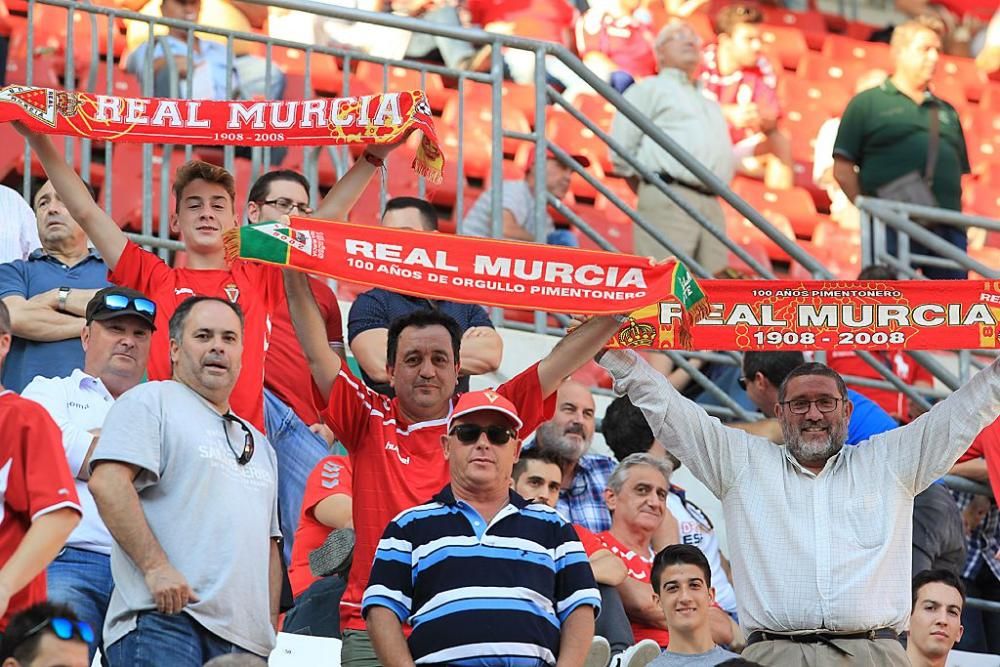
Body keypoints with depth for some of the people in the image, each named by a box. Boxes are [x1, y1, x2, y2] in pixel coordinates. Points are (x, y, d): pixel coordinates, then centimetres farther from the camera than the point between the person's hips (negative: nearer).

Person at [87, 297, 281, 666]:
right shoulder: (151, 401, 6)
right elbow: (107, 483, -9)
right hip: (164, 620, -7)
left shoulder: (258, 444, 30)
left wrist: (271, 629, 17)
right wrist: (157, 567, -17)